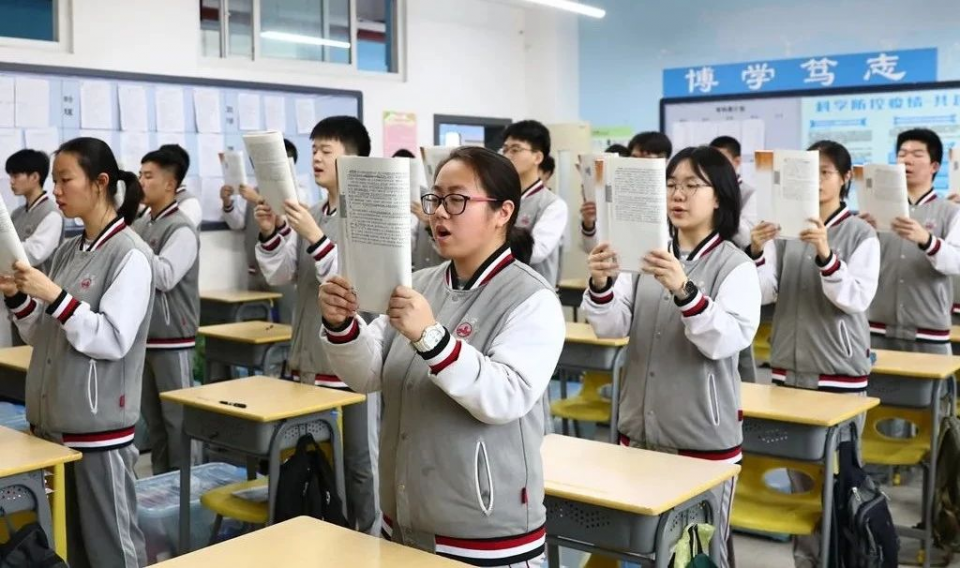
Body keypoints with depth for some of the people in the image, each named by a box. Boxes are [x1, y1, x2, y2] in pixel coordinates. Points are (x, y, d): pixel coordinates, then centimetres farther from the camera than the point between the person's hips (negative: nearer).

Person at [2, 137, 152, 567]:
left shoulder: (130, 254, -12)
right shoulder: (67, 250, 10)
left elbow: (112, 340, -19)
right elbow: (40, 336, 15)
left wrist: (54, 296, -24)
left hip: (100, 426, -7)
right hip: (55, 420, 7)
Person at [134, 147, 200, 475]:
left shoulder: (181, 229, -11)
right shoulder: (140, 224, 11)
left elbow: (165, 276, -24)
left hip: (172, 338, -7)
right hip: (144, 334, 8)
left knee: (177, 417, 1)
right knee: (152, 416, 14)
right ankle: (160, 479, 25)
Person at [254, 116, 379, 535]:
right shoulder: (308, 216, 9)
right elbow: (278, 276, 7)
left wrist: (315, 237, -29)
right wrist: (270, 234, -9)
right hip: (309, 359, 7)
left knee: (359, 461, 4)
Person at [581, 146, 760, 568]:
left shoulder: (736, 265, -7)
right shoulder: (647, 255, 5)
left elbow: (727, 341, -21)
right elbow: (612, 328, -5)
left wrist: (684, 291, -36)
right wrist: (602, 286, -24)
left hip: (703, 437, -4)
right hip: (638, 428, 4)